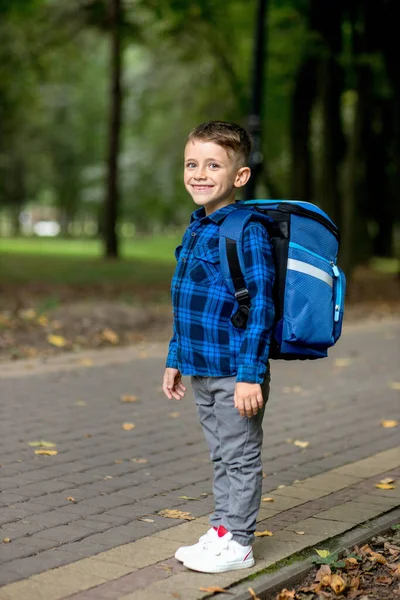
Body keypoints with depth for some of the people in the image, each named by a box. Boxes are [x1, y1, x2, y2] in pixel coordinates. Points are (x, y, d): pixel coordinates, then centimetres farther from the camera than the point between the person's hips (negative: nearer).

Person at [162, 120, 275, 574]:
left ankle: (237, 542, 16)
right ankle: (221, 532, 29)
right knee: (221, 456, 18)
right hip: (202, 371, 8)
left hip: (236, 374, -8)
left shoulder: (247, 232, -16)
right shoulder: (195, 230, 10)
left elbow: (260, 307, -19)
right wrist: (175, 359, 20)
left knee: (240, 458, 5)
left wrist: (250, 374, -22)